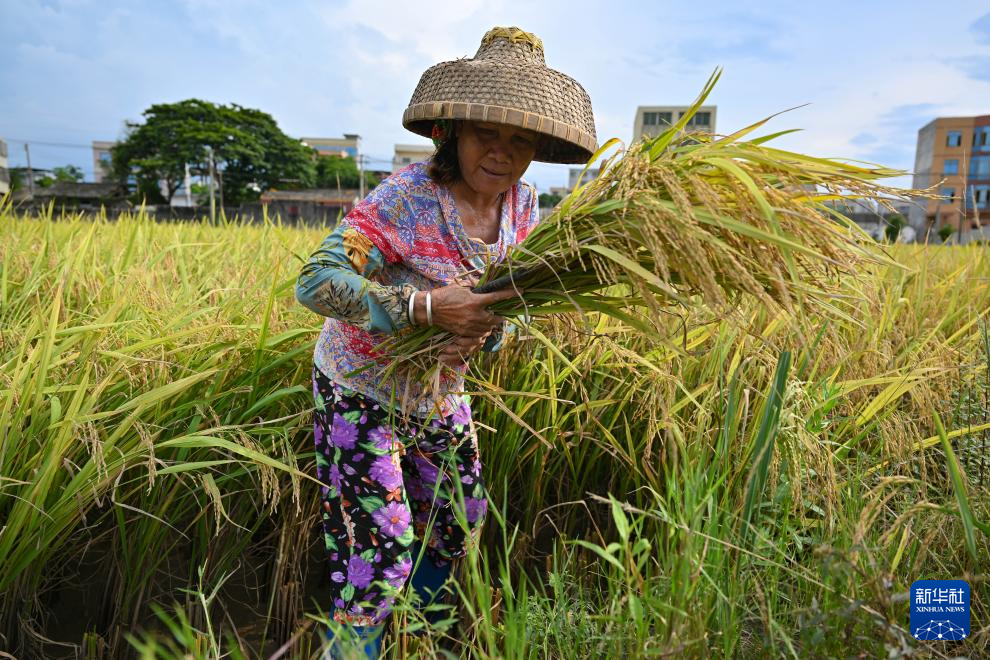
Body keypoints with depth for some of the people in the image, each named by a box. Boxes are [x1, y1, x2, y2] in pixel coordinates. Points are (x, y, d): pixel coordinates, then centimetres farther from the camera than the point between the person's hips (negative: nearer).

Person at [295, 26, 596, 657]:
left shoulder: (524, 206, -6)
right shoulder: (409, 197, -26)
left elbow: (510, 302, 1)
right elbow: (316, 281, -31)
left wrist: (484, 333, -23)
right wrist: (425, 306, -40)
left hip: (440, 394, 7)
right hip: (361, 392, -6)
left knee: (458, 523, 20)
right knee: (380, 554, -4)